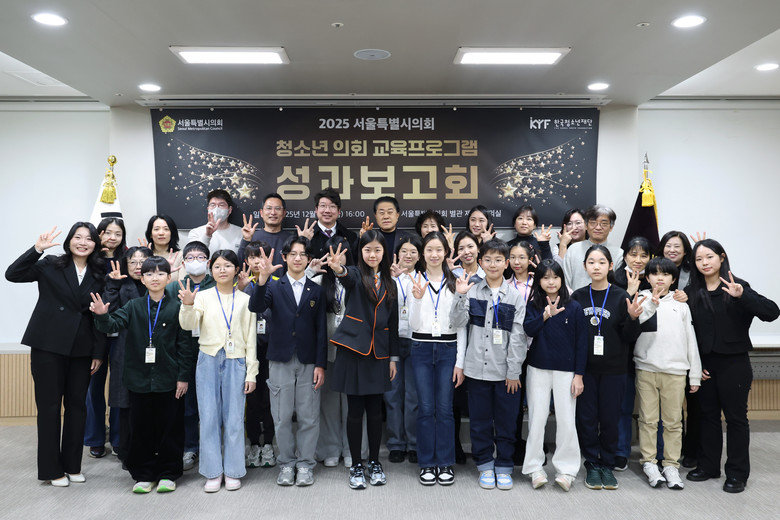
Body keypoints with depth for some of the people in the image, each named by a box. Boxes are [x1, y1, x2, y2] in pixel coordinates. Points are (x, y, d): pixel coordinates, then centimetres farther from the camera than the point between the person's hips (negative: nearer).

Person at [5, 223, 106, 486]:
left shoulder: (98, 276, 8)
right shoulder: (51, 265, 1)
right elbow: (12, 274, -12)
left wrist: (99, 352, 3)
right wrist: (37, 249, -22)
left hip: (82, 349, 3)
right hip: (49, 346, -3)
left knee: (77, 405, 9)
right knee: (49, 406, 4)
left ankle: (72, 465, 22)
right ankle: (52, 469, 15)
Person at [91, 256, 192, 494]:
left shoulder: (176, 308, -2)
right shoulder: (133, 307, 4)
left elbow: (183, 344, -1)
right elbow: (113, 325, -9)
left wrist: (183, 376, -4)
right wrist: (102, 315, -31)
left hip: (168, 379, -2)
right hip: (139, 378, 2)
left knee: (170, 427, 6)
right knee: (141, 427, 10)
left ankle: (168, 474, 20)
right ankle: (144, 474, 23)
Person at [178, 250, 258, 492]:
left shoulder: (245, 300, 5)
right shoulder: (203, 296, 3)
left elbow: (251, 338, 6)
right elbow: (188, 325, -12)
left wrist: (251, 373, 2)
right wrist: (187, 306, -32)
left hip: (236, 363, 0)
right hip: (208, 361, 0)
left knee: (234, 417, 4)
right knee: (209, 416, 3)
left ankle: (233, 471, 17)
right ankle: (213, 472, 15)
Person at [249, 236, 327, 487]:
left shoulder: (316, 290, 7)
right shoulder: (274, 287, 5)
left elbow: (321, 330, 4)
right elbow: (256, 307, -15)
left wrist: (320, 365, -2)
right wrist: (263, 278, -30)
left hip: (309, 362, 1)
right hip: (280, 361, 0)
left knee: (308, 417, 5)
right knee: (282, 417, 6)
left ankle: (305, 463, 19)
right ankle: (286, 463, 22)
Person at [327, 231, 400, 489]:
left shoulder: (389, 284, 12)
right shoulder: (355, 276, 0)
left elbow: (393, 323, 13)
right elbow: (347, 277, -26)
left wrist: (393, 357, 9)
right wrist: (339, 269, -51)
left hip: (378, 353, 3)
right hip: (353, 349, -3)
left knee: (375, 410, 8)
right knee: (355, 410, 3)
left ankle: (374, 463, 24)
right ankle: (356, 465, 16)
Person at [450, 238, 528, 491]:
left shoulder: (516, 297, 0)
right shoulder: (472, 292, 4)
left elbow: (518, 337, -2)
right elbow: (457, 323, -5)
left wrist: (514, 371, -5)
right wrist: (460, 296, -17)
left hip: (506, 371, -1)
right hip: (477, 368, 1)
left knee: (506, 421, 7)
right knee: (480, 420, 10)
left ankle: (504, 467, 23)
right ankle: (485, 466, 25)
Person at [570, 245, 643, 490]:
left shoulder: (621, 297, -2)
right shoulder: (578, 297, 2)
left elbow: (629, 338, -2)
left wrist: (632, 318, -19)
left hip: (613, 369, -1)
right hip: (585, 368, 1)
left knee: (610, 418, 6)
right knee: (587, 417, 5)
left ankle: (607, 465, 23)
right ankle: (592, 464, 21)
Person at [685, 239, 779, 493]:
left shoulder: (737, 286, -9)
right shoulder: (692, 292, 3)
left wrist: (742, 296, -35)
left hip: (734, 363, -4)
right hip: (704, 364, 4)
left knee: (735, 417, 5)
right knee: (708, 415, 14)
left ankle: (737, 473, 16)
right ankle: (708, 465, 27)